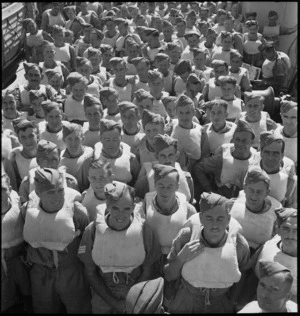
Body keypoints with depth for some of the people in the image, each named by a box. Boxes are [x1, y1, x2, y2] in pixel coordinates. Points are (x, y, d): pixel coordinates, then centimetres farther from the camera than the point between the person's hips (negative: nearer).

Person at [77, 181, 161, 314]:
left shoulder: (144, 230, -17)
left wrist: (127, 301, -12)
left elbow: (146, 272, -7)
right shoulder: (93, 230, -17)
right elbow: (90, 272, -7)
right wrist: (112, 301, -10)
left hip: (135, 298, 0)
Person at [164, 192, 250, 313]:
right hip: (183, 306, 0)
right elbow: (168, 276, -11)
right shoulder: (186, 236, -21)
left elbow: (239, 281, 0)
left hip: (221, 307, 1)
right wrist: (181, 258, -27)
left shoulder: (240, 245, -18)